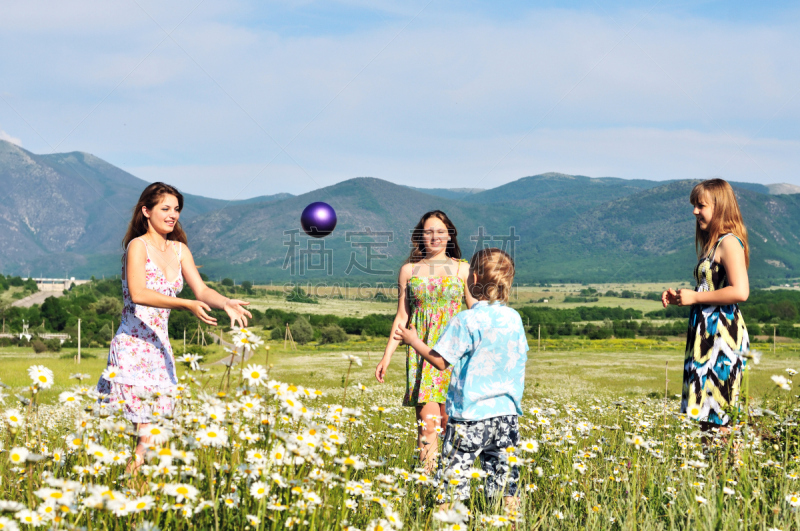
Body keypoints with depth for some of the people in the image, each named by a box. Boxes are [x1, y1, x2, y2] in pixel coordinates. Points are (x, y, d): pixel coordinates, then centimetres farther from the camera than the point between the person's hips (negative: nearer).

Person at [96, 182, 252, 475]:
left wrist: (225, 303, -15)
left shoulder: (179, 250, 13)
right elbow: (137, 294, -21)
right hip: (132, 348, -6)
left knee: (154, 425, 3)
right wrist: (187, 305, -28)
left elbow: (201, 290, 6)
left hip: (160, 348, 6)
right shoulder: (138, 245, -8)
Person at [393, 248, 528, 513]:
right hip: (507, 412, 6)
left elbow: (441, 361, -10)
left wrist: (414, 341, 4)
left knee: (452, 475, -1)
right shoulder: (514, 319, 5)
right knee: (504, 479, 10)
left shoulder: (466, 320, -13)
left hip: (471, 414, -6)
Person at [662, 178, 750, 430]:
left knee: (714, 412, -9)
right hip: (707, 334, 10)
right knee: (705, 416, 8)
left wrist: (695, 297, -15)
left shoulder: (729, 242, -12)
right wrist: (679, 297, 10)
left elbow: (740, 291, -23)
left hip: (723, 334, -10)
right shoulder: (712, 244, 18)